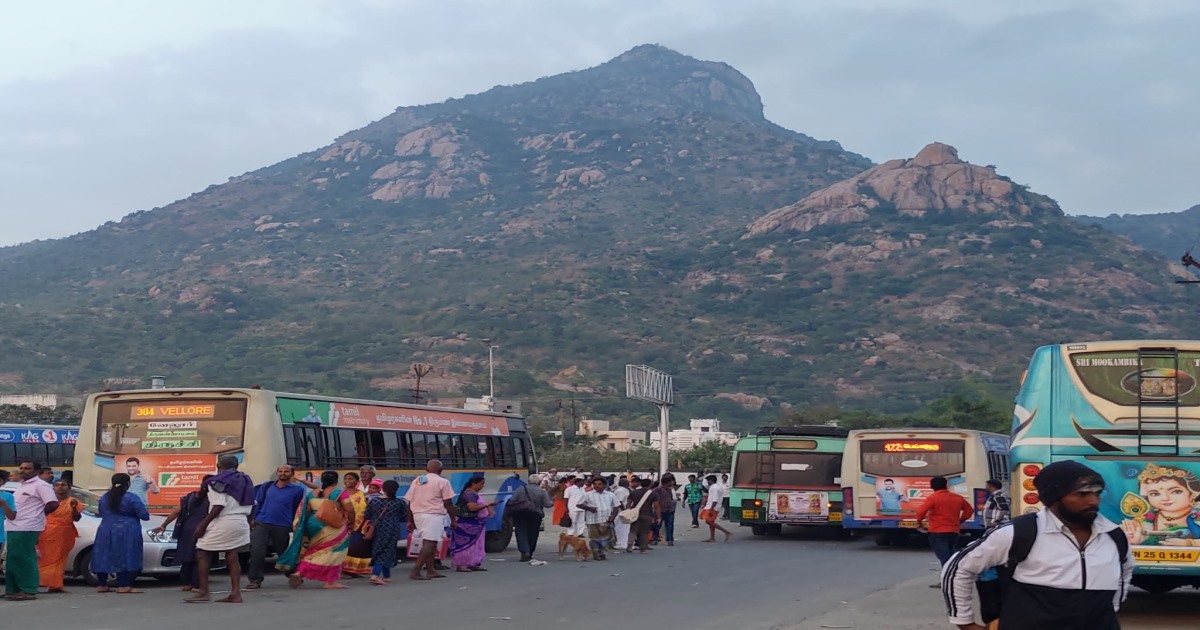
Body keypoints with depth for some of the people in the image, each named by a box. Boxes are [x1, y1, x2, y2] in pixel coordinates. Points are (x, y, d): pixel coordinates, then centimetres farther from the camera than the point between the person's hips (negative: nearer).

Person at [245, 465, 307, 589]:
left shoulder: (297, 490, 0)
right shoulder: (267, 486, 9)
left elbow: (298, 510, 3)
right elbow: (258, 503, 14)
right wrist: (253, 518, 7)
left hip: (282, 527, -2)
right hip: (261, 523, 2)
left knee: (283, 553, 10)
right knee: (257, 551, -11)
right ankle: (255, 579, -5)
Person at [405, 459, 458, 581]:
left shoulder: (416, 481, 13)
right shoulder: (442, 482, -2)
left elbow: (410, 502, 11)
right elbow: (448, 503, -5)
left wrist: (410, 521, 16)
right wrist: (453, 520, 2)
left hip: (417, 515, 7)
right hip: (433, 515, -7)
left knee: (430, 543, 17)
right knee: (429, 544, -10)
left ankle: (430, 570, 18)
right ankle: (415, 571, -19)